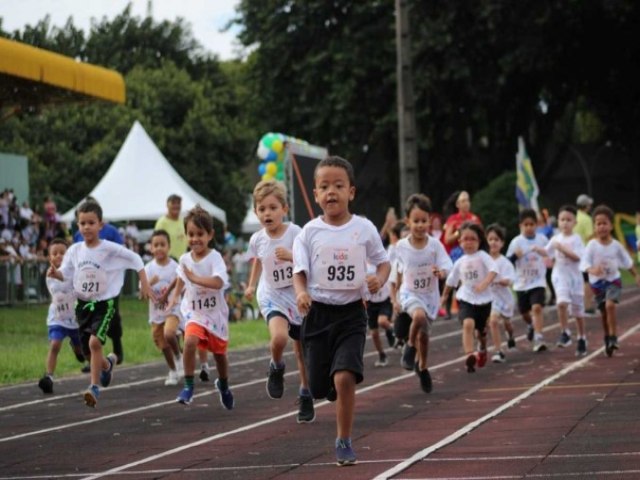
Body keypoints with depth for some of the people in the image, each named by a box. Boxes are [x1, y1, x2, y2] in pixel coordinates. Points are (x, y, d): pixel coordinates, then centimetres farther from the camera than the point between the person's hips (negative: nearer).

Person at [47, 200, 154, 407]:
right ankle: (108, 363, 47)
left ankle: (94, 387, -18)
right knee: (87, 351, 12)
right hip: (83, 303, 5)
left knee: (94, 342, -25)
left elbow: (136, 260, -5)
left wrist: (144, 284, -9)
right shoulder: (75, 250, -1)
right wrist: (55, 273, -16)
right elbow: (65, 273, 6)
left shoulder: (110, 249, -13)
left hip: (104, 303, -5)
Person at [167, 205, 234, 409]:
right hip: (194, 311, 2)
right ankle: (188, 386, -17)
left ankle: (223, 385, 44)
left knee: (219, 352, 15)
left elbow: (218, 282, -33)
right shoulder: (185, 259, -3)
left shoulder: (215, 257, -17)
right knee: (190, 341, -27)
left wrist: (194, 278, -33)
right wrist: (175, 296, 10)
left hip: (216, 312, -2)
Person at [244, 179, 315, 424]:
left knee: (303, 352, 10)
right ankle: (276, 367, 2)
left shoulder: (295, 233, -15)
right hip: (272, 297, 1)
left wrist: (291, 256, -30)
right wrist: (251, 285, 13)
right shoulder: (257, 239, -5)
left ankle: (306, 397, 30)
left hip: (298, 297, 0)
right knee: (279, 337, -30)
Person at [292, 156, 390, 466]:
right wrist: (301, 293, -21)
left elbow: (383, 262, 8)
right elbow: (300, 271, 0)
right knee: (320, 385, 5)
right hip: (318, 313, 2)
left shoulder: (364, 229, -1)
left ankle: (344, 442, -4)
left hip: (351, 313, -2)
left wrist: (379, 279, -13)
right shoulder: (310, 232, -1)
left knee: (345, 377, -19)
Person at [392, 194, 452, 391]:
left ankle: (423, 368, 37)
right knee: (419, 316, -33)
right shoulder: (401, 246, -10)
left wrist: (441, 272, -41)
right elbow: (399, 271, 5)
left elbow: (446, 267, -17)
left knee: (424, 333, 12)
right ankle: (410, 346, -6)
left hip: (430, 295, 1)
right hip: (410, 293, -1)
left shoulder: (435, 245, -13)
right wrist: (395, 295, 12)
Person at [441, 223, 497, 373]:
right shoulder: (460, 262, 3)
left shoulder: (482, 256, -9)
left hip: (483, 299, -1)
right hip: (466, 299, 1)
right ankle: (470, 356, -35)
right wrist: (445, 295, 29)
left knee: (481, 329, 18)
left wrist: (485, 283, -42)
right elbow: (451, 280, 18)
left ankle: (482, 349, 52)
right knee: (468, 323, -27)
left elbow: (493, 270, -26)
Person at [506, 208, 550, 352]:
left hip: (538, 282, -1)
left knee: (537, 308, -20)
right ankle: (532, 325, 48)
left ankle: (538, 338, -21)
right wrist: (515, 256, -29)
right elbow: (507, 261, -11)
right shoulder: (516, 242, -8)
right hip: (522, 283, 1)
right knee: (525, 312, 16)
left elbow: (550, 255, 13)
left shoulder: (542, 239, -3)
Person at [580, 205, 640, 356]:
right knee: (604, 312, 10)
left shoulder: (616, 245, -6)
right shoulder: (592, 245, -12)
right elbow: (584, 263, -22)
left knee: (610, 305, -25)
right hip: (597, 282, 1)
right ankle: (607, 340, 30)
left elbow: (627, 262, 9)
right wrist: (592, 270, -43)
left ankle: (613, 337, -18)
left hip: (613, 281, -1)